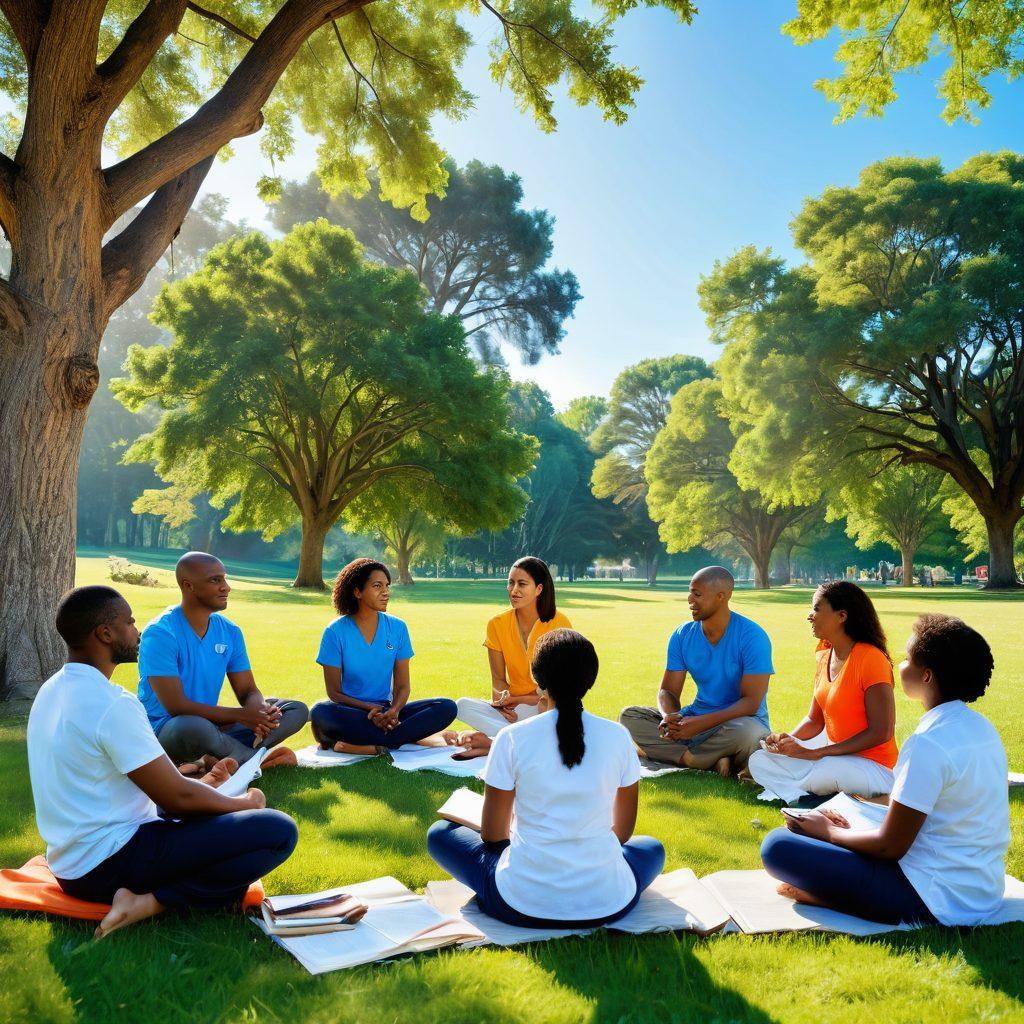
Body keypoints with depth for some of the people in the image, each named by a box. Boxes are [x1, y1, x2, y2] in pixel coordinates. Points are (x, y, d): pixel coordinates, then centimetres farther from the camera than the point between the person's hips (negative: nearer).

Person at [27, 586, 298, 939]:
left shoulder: (52, 691, 7)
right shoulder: (113, 705, -23)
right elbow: (178, 797, -19)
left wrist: (200, 781, 18)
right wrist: (244, 803, -1)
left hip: (69, 863, 10)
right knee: (279, 831, -17)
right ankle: (154, 900, -17)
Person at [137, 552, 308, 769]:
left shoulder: (230, 632, 3)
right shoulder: (160, 633, -17)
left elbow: (248, 691, 5)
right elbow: (176, 706, -22)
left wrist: (260, 710, -20)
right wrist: (240, 715, -22)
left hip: (212, 725, 7)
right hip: (163, 731, -7)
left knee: (297, 710, -3)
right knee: (194, 727, -42)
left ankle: (217, 759, -21)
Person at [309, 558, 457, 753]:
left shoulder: (397, 628, 3)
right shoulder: (336, 632, -5)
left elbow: (402, 685, 3)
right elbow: (334, 692, -4)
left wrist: (394, 711, -19)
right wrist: (370, 708, -20)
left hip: (385, 710, 4)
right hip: (351, 712, -3)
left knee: (447, 708, -20)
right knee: (320, 712, -36)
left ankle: (360, 746, -28)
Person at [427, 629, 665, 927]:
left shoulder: (512, 738, -8)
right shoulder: (618, 737, -3)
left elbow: (492, 834, 2)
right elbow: (623, 832, 9)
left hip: (522, 902, -2)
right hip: (608, 904, 2)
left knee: (440, 833, 21)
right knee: (652, 847, 34)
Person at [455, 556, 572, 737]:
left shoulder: (559, 623, -8)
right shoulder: (497, 624, 1)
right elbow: (498, 679, 5)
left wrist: (519, 700, -16)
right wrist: (502, 699, -19)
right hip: (512, 708, 4)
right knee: (464, 705, -24)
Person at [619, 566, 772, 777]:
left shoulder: (752, 637, -14)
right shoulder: (683, 635, 1)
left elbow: (751, 701, -19)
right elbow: (668, 690, 2)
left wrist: (700, 724, -30)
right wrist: (669, 717, -24)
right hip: (695, 718, 5)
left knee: (745, 732, -41)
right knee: (629, 716, -14)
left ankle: (670, 753, -19)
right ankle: (712, 762, -25)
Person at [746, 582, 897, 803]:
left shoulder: (870, 659, -18)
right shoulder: (825, 656, 6)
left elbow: (881, 733, -21)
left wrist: (813, 753, -22)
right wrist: (788, 740, -12)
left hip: (874, 767, -7)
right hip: (833, 755, 8)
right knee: (759, 760, -3)